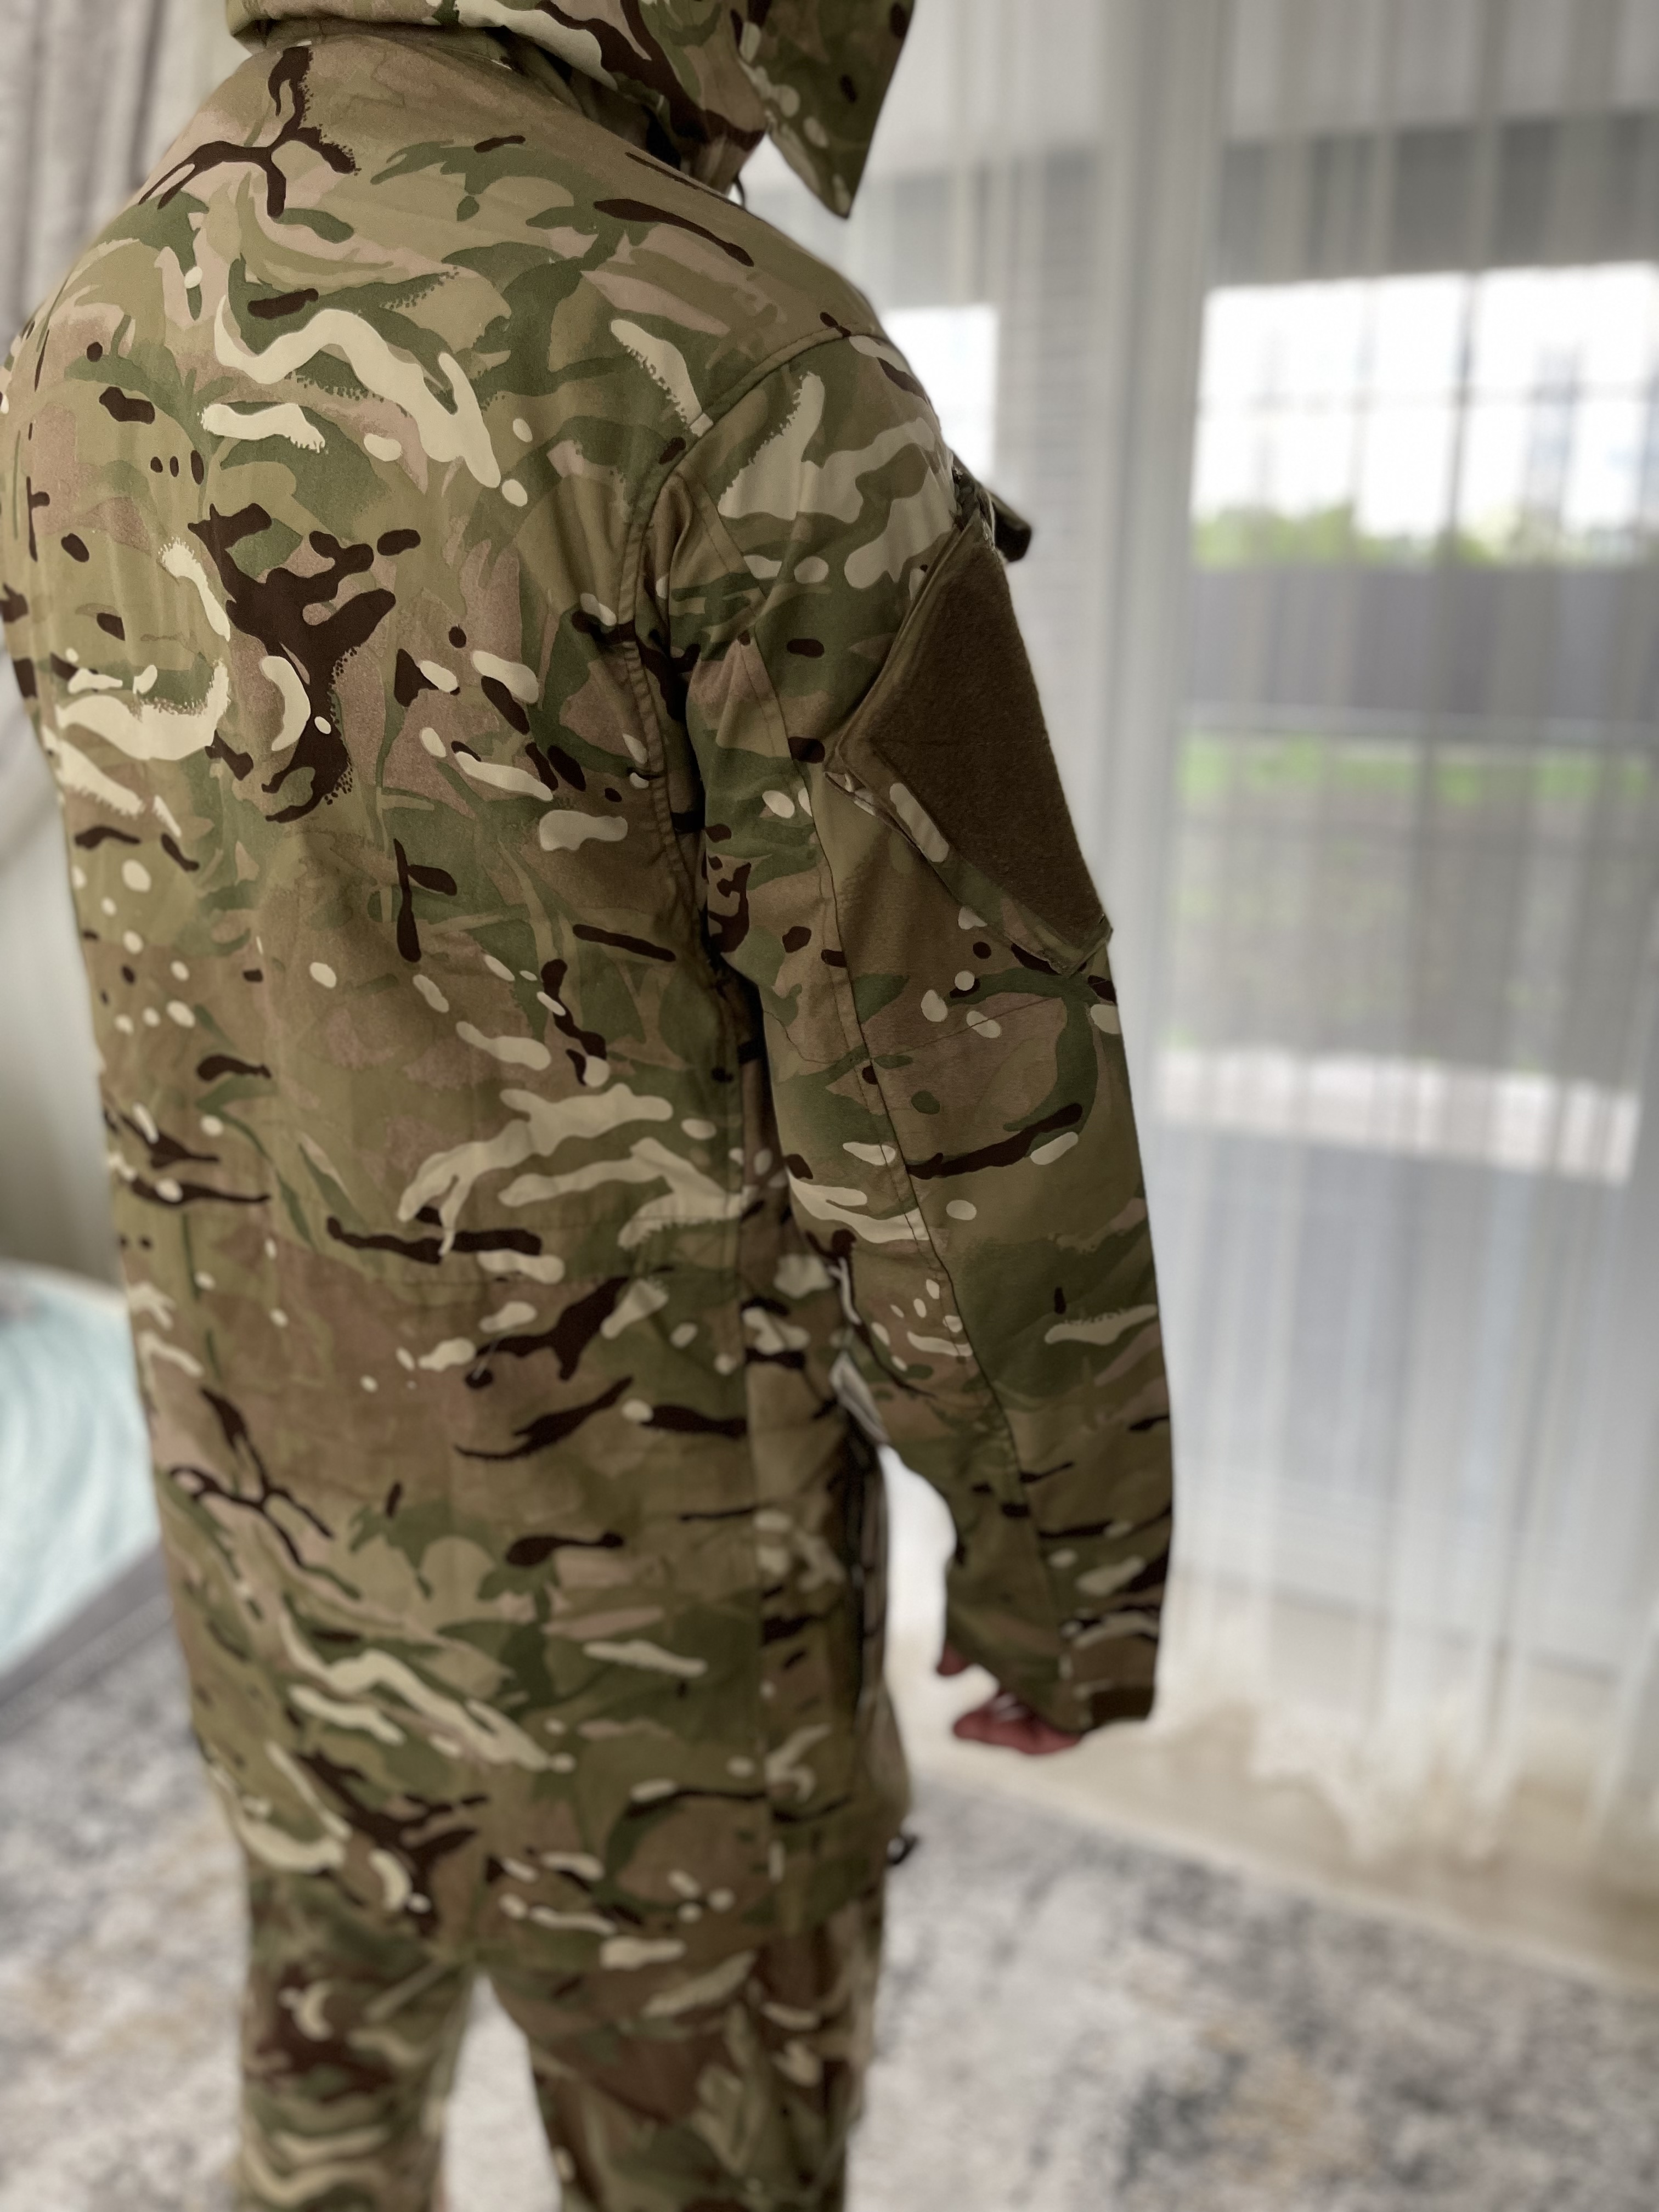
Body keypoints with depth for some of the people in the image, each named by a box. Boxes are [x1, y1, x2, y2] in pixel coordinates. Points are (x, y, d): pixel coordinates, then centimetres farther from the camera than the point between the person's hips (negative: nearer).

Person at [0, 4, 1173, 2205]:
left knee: (346, 1975, 32)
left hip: (277, 1456, 7)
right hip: (629, 1522, -6)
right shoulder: (757, 384, -25)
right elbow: (971, 1102, -22)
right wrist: (1075, 1563, -6)